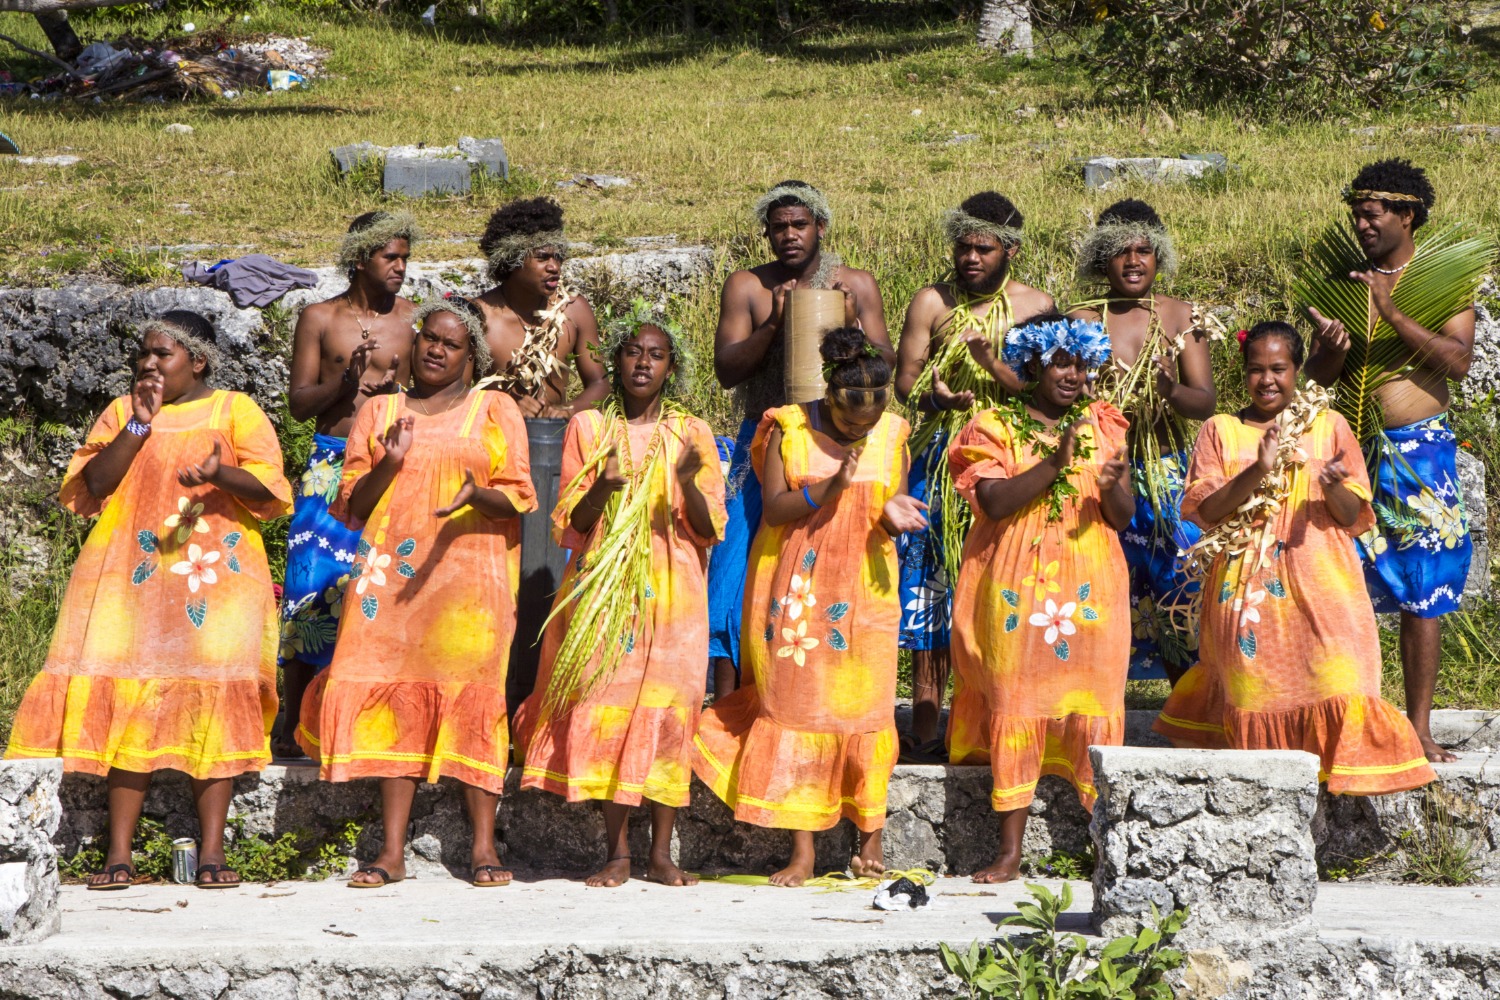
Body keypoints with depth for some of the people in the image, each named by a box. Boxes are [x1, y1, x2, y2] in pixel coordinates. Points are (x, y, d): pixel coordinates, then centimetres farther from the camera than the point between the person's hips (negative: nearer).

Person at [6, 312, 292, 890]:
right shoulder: (123, 411, 16)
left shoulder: (234, 410, 8)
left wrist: (219, 474, -24)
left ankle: (212, 851, -8)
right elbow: (95, 483, 2)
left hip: (215, 575, -2)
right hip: (133, 575, 2)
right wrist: (141, 423, -5)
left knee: (213, 698, -9)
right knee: (129, 699, -6)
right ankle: (119, 853, -8)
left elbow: (267, 484, -4)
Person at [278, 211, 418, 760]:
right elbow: (298, 403, 4)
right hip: (331, 466, -1)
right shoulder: (320, 318, 6)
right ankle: (293, 725, 1)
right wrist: (343, 383, -14)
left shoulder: (414, 321, 8)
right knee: (313, 586, -6)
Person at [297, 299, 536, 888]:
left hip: (468, 573, -2)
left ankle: (484, 849, -8)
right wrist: (389, 464, -7)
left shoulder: (495, 411, 11)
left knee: (472, 696, -10)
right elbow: (352, 504, 11)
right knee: (396, 698, -6)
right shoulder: (378, 413, 16)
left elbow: (518, 498, 3)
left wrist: (477, 495, -18)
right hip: (392, 574, 2)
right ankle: (392, 852, -6)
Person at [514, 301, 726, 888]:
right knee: (606, 706, -9)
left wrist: (688, 482, -16)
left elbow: (710, 530, 3)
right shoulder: (588, 428, 7)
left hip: (672, 596, 0)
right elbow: (568, 527, 3)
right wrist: (602, 487, -16)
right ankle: (617, 853, -3)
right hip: (604, 593, 0)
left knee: (669, 707, -6)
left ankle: (661, 853, -1)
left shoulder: (691, 435, 8)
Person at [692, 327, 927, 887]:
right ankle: (802, 851, -1)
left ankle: (870, 837, 14)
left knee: (862, 707, 1)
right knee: (797, 707, -3)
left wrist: (893, 515, -18)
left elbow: (891, 507, 5)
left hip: (863, 589, 1)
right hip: (796, 589, -1)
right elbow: (774, 508, -9)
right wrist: (828, 488, -23)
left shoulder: (891, 434, 2)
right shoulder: (790, 429, -5)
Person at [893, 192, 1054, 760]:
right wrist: (937, 396, -20)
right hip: (941, 459, 0)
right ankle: (924, 730, 0)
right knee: (930, 584, -4)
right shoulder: (933, 302, 6)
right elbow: (904, 381, 1)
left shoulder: (1035, 306, 7)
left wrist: (988, 358, -15)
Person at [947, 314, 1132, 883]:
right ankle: (1010, 851, -3)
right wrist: (1053, 463, -20)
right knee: (1016, 707, -5)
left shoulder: (1101, 427, 11)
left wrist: (1111, 487, -16)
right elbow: (994, 502, -12)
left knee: (1091, 707, -4)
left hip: (1088, 591, 2)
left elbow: (1124, 518, 6)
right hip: (1016, 590, -2)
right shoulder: (996, 428, 4)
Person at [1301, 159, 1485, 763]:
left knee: (1421, 596, -2)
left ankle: (1419, 728, 3)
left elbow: (1459, 362, -12)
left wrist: (1393, 312, -18)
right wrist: (1331, 351, -15)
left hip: (1419, 450, -2)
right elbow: (1316, 377, 8)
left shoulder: (1442, 281, 2)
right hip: (1352, 449, 3)